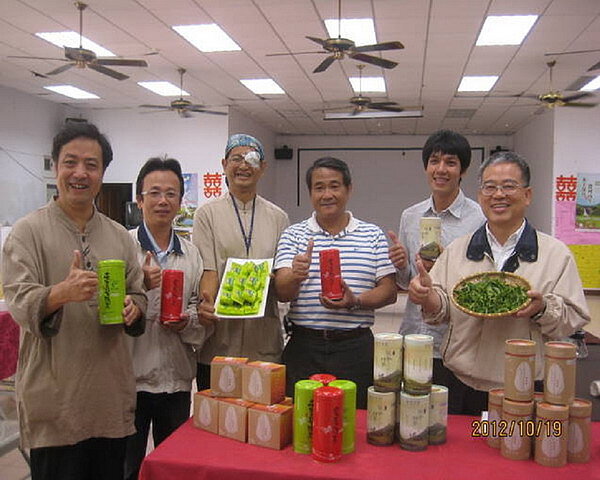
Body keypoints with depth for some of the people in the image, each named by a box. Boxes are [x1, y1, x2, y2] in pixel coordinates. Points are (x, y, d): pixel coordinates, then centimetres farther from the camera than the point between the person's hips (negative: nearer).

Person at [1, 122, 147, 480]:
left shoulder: (120, 236, 11)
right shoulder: (29, 231, -3)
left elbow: (138, 294, 15)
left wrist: (132, 309, -8)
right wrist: (63, 293, -31)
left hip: (113, 395, 4)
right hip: (55, 397, -4)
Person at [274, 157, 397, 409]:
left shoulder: (373, 235, 6)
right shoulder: (293, 235, 5)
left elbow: (389, 292, 2)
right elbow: (282, 293, -4)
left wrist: (355, 301, -15)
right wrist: (296, 276, -26)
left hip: (356, 347, 0)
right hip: (304, 347, 0)